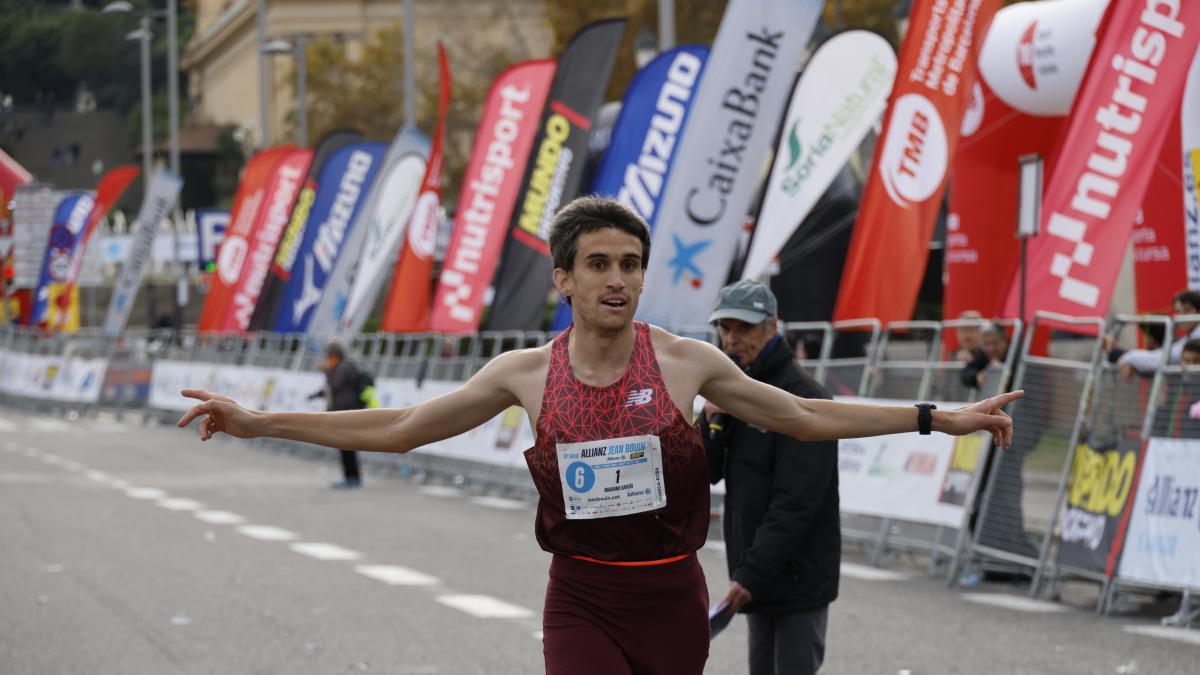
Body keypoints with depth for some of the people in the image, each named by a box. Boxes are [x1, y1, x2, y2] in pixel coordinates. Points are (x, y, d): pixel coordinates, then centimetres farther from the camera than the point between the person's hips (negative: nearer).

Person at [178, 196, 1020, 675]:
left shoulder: (685, 362, -2)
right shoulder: (526, 374, -1)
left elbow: (806, 416, 7)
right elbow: (396, 428, 5)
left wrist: (940, 418, 5)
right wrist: (258, 422, 2)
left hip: (671, 598, 1)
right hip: (582, 602, -1)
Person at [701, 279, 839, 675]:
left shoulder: (802, 398, -16)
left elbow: (794, 503, -21)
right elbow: (707, 474, 11)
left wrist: (753, 574, -23)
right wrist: (712, 421, -8)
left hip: (798, 579, -8)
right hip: (755, 573, 8)